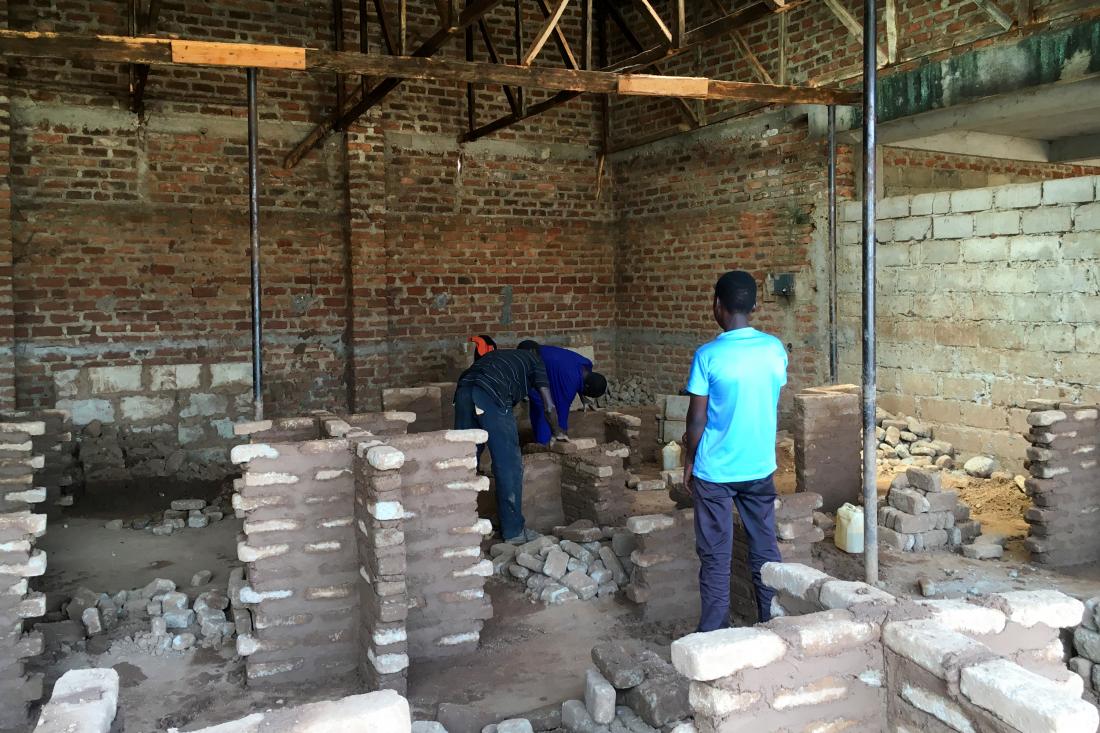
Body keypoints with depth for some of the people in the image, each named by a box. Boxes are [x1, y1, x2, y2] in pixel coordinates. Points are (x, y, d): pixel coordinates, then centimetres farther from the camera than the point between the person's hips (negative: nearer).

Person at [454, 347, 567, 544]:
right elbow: (548, 406, 19)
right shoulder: (534, 359, 25)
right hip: (491, 396, -6)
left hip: (464, 390, 6)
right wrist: (558, 431, 39)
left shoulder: (497, 355, 40)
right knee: (509, 466, 3)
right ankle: (514, 531, 9)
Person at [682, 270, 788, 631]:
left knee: (716, 557, 6)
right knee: (766, 550, 15)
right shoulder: (775, 348, -2)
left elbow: (697, 418, -12)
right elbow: (774, 405, 9)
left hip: (715, 470, -4)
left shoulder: (708, 355, -16)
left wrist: (689, 462, 3)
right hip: (760, 466, 4)